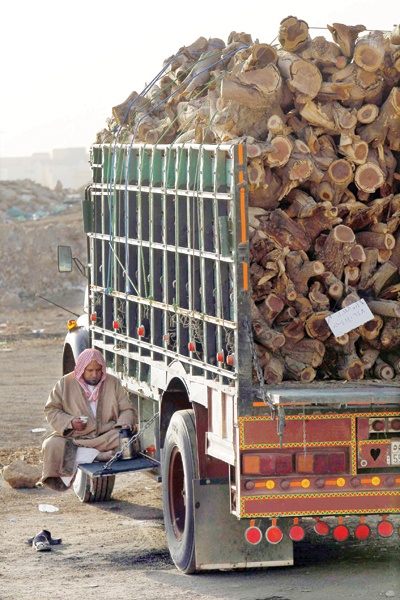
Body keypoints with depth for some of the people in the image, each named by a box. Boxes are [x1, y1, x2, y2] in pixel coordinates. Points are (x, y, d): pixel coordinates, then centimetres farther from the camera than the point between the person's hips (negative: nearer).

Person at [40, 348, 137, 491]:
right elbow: (51, 410, 5)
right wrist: (70, 422, -14)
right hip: (73, 436, -1)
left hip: (106, 436, 1)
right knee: (52, 445, -32)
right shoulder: (66, 383, 6)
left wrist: (124, 424, -12)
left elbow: (127, 410, 12)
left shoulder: (113, 383, 10)